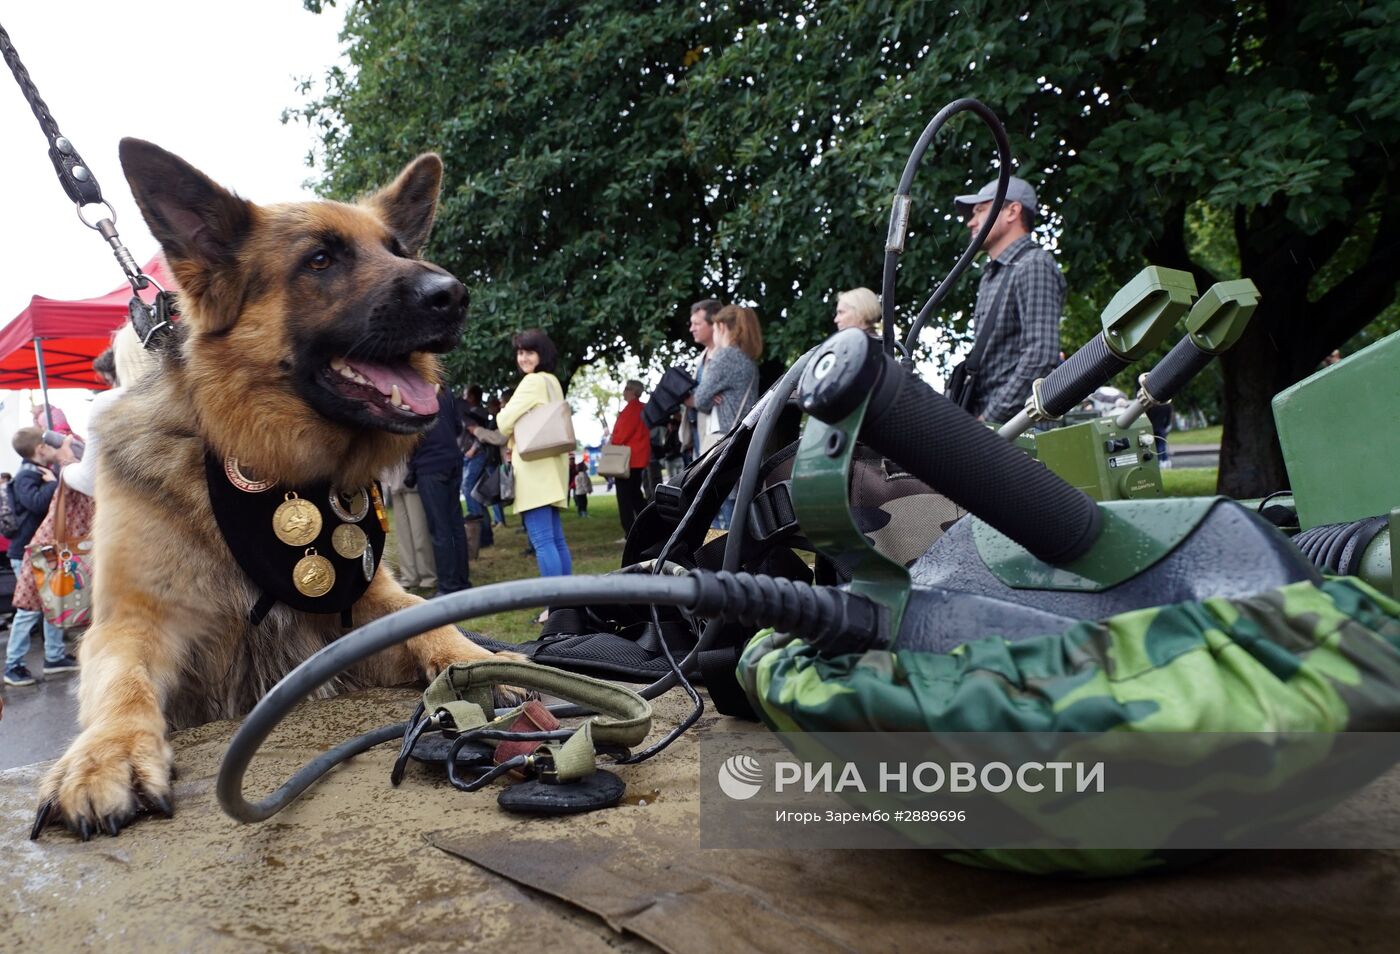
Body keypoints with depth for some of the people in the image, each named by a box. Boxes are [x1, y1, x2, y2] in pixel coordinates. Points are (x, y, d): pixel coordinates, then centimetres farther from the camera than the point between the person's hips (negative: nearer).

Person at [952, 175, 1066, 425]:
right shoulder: (991, 276, 22)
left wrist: (990, 418, -19)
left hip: (1013, 422, -8)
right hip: (982, 416, 8)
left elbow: (1040, 357, -18)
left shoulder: (1034, 266, -7)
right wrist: (969, 413, 10)